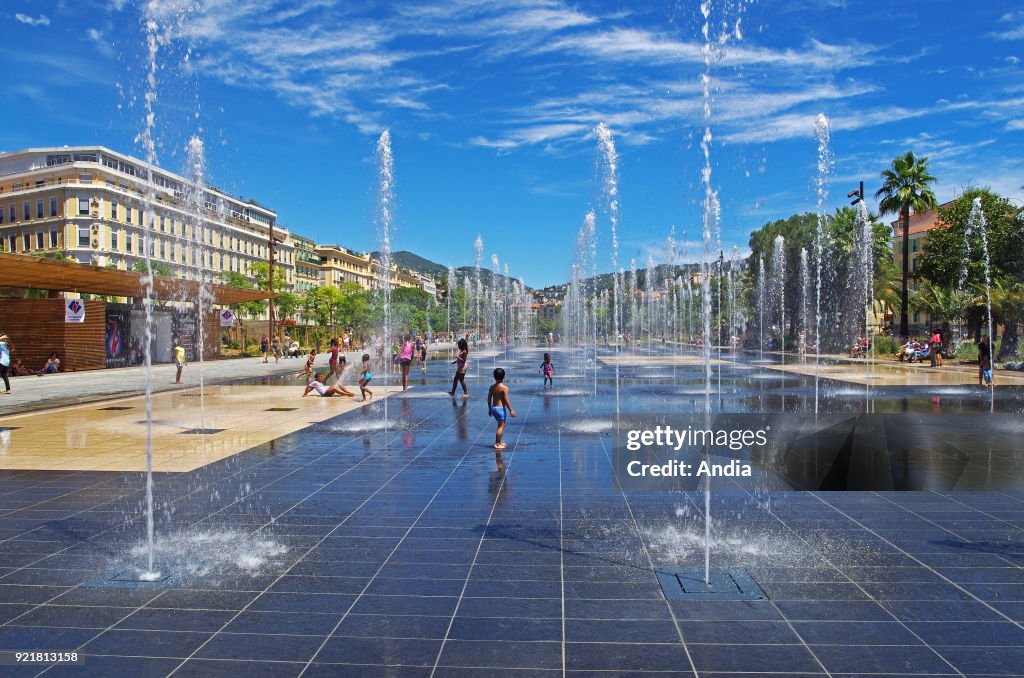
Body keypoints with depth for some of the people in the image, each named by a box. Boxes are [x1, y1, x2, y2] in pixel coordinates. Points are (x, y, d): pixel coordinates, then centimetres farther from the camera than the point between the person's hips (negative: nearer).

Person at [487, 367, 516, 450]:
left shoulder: (492, 387, 3)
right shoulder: (504, 388, -14)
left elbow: (489, 399, 7)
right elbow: (506, 400, -16)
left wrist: (490, 409, 17)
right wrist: (511, 410, -9)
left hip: (494, 408, 7)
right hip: (501, 408, -7)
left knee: (501, 425, 22)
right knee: (501, 426, 0)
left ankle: (498, 442, 28)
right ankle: (497, 444, 0)